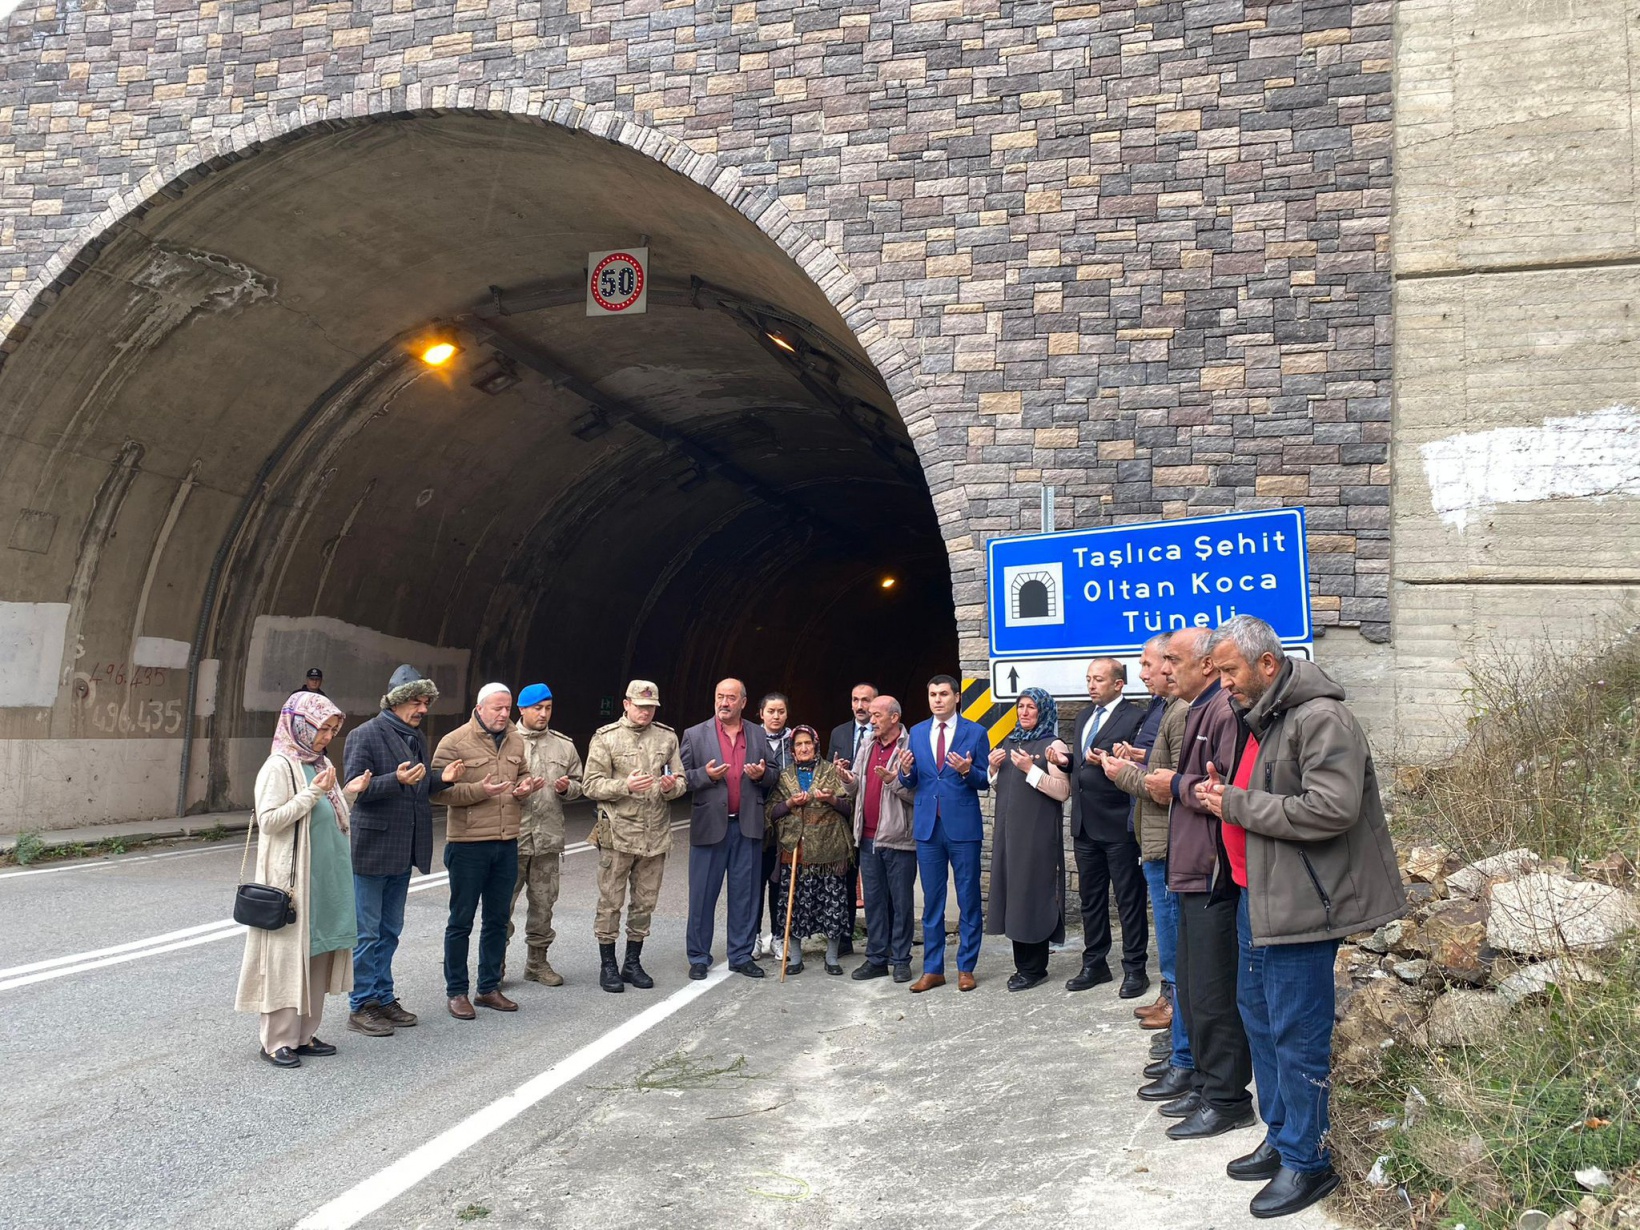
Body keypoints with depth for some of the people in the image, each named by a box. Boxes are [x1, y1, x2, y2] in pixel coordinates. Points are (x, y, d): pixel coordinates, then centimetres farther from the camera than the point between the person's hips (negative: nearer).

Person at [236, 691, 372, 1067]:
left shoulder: (322, 764, 13)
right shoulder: (280, 766, -10)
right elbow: (268, 820, -17)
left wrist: (347, 794, 4)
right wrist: (312, 793, -20)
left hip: (326, 878, 8)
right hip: (293, 878, -8)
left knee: (318, 954, 10)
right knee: (287, 955, -1)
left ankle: (304, 1033, 19)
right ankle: (277, 1041, 7)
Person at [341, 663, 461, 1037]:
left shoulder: (417, 738, 13)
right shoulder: (365, 736, -11)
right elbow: (355, 787, -17)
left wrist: (441, 779, 2)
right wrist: (397, 779, -31)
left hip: (403, 851, 8)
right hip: (371, 848, -8)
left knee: (389, 931, 16)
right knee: (366, 932, 0)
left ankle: (383, 998, 26)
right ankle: (361, 1006, 8)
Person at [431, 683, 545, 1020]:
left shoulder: (515, 741, 10)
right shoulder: (454, 742, -9)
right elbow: (441, 789, -15)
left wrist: (524, 789, -2)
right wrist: (480, 790, -26)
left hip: (506, 843, 6)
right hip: (468, 844, -6)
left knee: (498, 919, 14)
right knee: (461, 920, 5)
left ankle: (489, 988, 26)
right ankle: (456, 992, 16)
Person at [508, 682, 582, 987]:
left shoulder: (564, 746, 10)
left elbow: (578, 786, 17)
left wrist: (567, 787, -5)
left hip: (548, 839, 4)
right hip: (511, 837, -4)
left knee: (543, 902, 12)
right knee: (503, 901, 1)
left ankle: (537, 960, 25)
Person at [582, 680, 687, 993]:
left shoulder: (667, 738, 8)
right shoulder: (605, 738, -2)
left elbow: (682, 782, 11)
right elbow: (590, 785, -6)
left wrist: (671, 787, -12)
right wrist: (625, 785, -21)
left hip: (656, 834, 4)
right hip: (618, 833, -4)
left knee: (644, 903, 11)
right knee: (610, 902, 1)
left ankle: (633, 963, 24)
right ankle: (607, 965, 14)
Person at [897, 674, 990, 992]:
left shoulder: (976, 733, -1)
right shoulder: (917, 733, 9)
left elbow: (985, 782, -2)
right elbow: (910, 784, 9)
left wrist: (967, 771, -22)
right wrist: (906, 771, -13)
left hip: (963, 826, -3)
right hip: (928, 826, 3)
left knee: (969, 900, 4)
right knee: (931, 901, 9)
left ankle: (966, 968, 14)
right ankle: (933, 970, 17)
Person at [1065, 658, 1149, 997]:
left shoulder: (1134, 717, -10)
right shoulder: (1083, 717, 16)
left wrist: (1109, 763, -26)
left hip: (1118, 825, -8)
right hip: (1085, 824, 8)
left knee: (1129, 899, 2)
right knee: (1090, 898, 15)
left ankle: (1134, 968, 12)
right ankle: (1094, 964, 25)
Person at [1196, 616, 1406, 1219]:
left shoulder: (1321, 719, -18)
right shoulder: (1262, 720, 14)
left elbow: (1331, 808, -28)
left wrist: (1239, 805, -20)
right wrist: (1224, 793, 8)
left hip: (1298, 900, -10)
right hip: (1258, 896, 10)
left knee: (1296, 1034, -1)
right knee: (1258, 1017, 18)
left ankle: (1306, 1161, 13)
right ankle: (1280, 1139, 32)